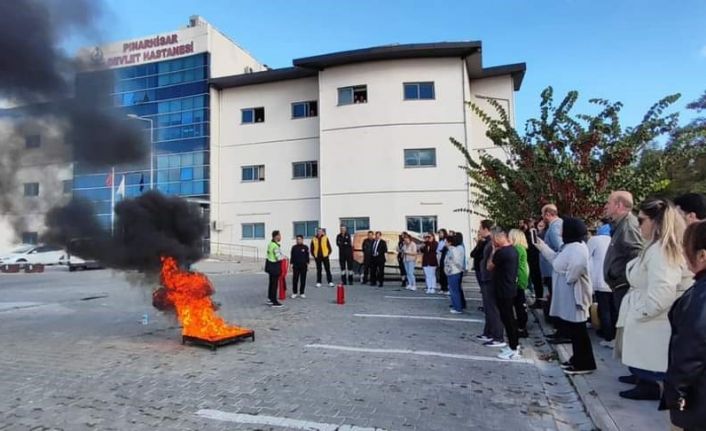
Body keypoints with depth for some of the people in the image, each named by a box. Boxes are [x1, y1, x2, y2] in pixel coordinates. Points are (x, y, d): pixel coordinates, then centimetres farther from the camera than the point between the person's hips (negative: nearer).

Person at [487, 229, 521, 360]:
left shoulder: (502, 252, -22)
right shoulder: (512, 249, 8)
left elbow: (489, 267, -9)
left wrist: (493, 251, -4)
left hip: (503, 291, -10)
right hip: (510, 289, 10)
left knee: (507, 319, -1)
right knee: (510, 318, 18)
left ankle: (514, 350, 7)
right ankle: (514, 345, 28)